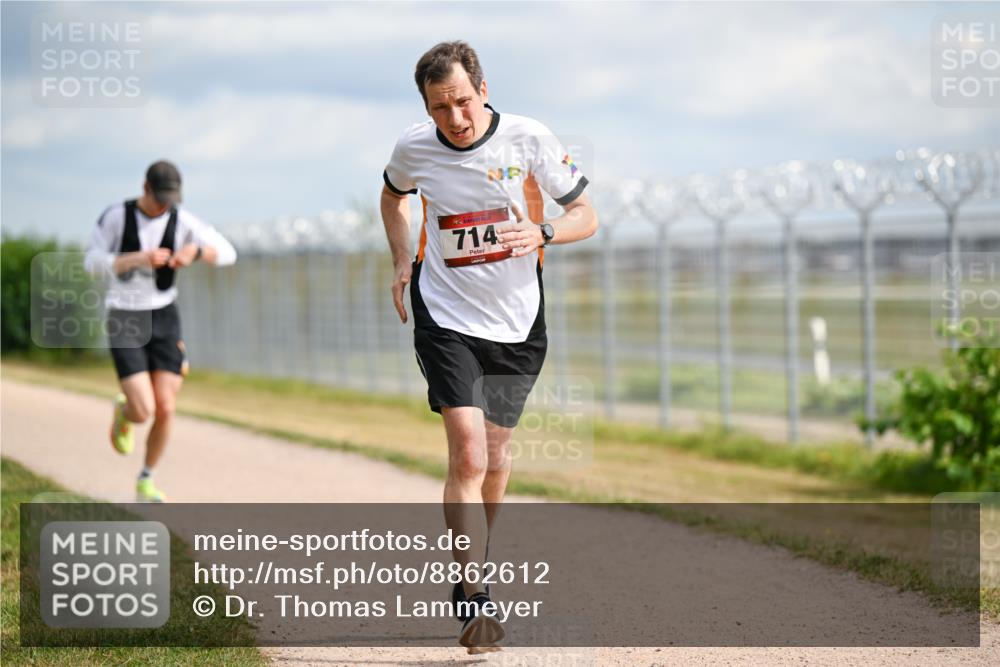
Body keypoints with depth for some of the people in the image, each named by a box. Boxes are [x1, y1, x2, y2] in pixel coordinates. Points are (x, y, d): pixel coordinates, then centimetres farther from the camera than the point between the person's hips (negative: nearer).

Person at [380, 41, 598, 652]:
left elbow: (586, 216, -3)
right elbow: (393, 195, 19)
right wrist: (402, 262, 8)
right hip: (447, 320, -1)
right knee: (467, 456, -17)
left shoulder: (529, 138, -11)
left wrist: (540, 233, -22)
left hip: (518, 324, 1)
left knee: (495, 454, 14)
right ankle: (474, 596, -18)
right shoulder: (414, 149, -5)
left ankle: (476, 557, 39)